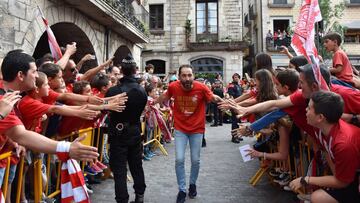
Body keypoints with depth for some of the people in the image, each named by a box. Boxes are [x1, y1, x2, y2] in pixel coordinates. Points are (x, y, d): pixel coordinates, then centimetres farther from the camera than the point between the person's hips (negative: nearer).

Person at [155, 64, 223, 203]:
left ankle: (193, 184, 38)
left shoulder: (201, 87, -20)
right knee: (179, 160, -4)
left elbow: (213, 98, -1)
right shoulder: (173, 86, -15)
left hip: (197, 129, 0)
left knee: (195, 160, 9)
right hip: (180, 129, 1)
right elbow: (165, 96, 9)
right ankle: (182, 189, 17)